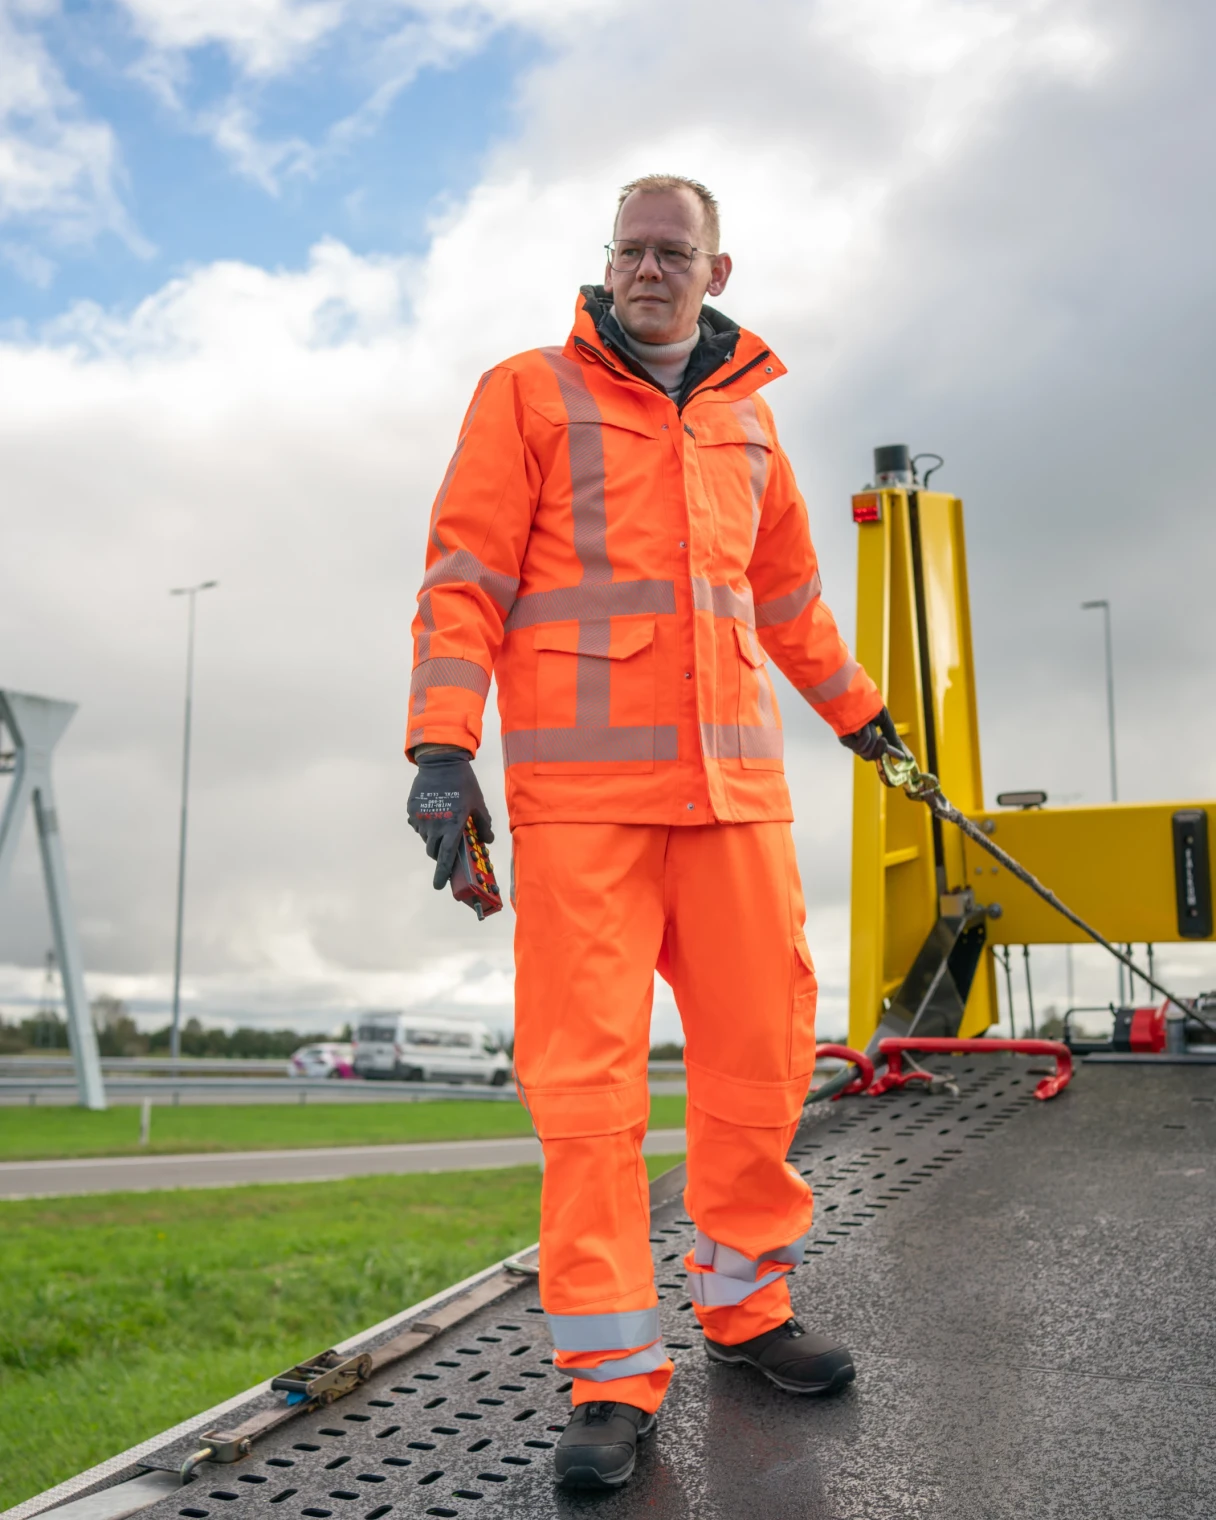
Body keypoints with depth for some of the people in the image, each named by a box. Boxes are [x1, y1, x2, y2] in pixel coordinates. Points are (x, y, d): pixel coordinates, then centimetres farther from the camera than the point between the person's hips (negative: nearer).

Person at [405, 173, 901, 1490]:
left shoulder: (745, 415, 20)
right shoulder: (530, 392, 7)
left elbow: (785, 587, 31)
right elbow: (465, 574, -1)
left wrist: (856, 709, 39)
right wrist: (443, 746, -12)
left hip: (733, 776, 5)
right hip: (579, 785, -4)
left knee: (761, 1046, 5)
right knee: (586, 1070, -6)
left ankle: (744, 1305, 23)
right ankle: (613, 1372, 3)